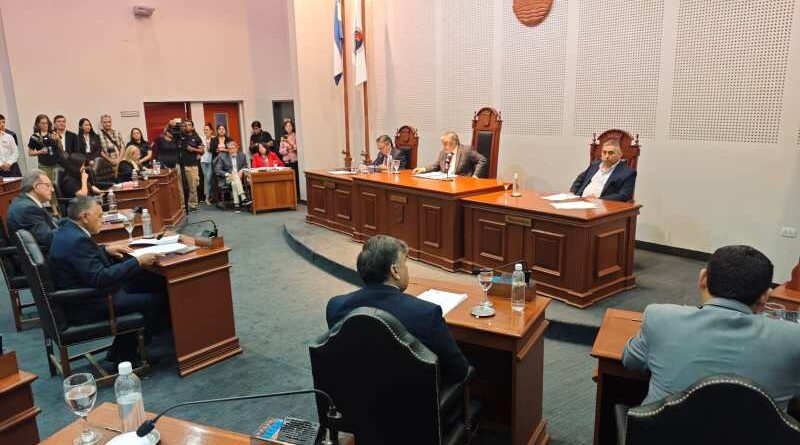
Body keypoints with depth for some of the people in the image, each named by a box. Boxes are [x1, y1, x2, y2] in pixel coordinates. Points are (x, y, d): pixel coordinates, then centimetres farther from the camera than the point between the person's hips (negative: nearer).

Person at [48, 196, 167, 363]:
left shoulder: (68, 230, 6)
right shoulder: (77, 240, -25)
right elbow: (100, 278, -29)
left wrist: (105, 249, 10)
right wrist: (137, 261, -27)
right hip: (87, 306, -11)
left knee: (152, 282, 13)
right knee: (156, 300, -11)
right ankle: (124, 355, 7)